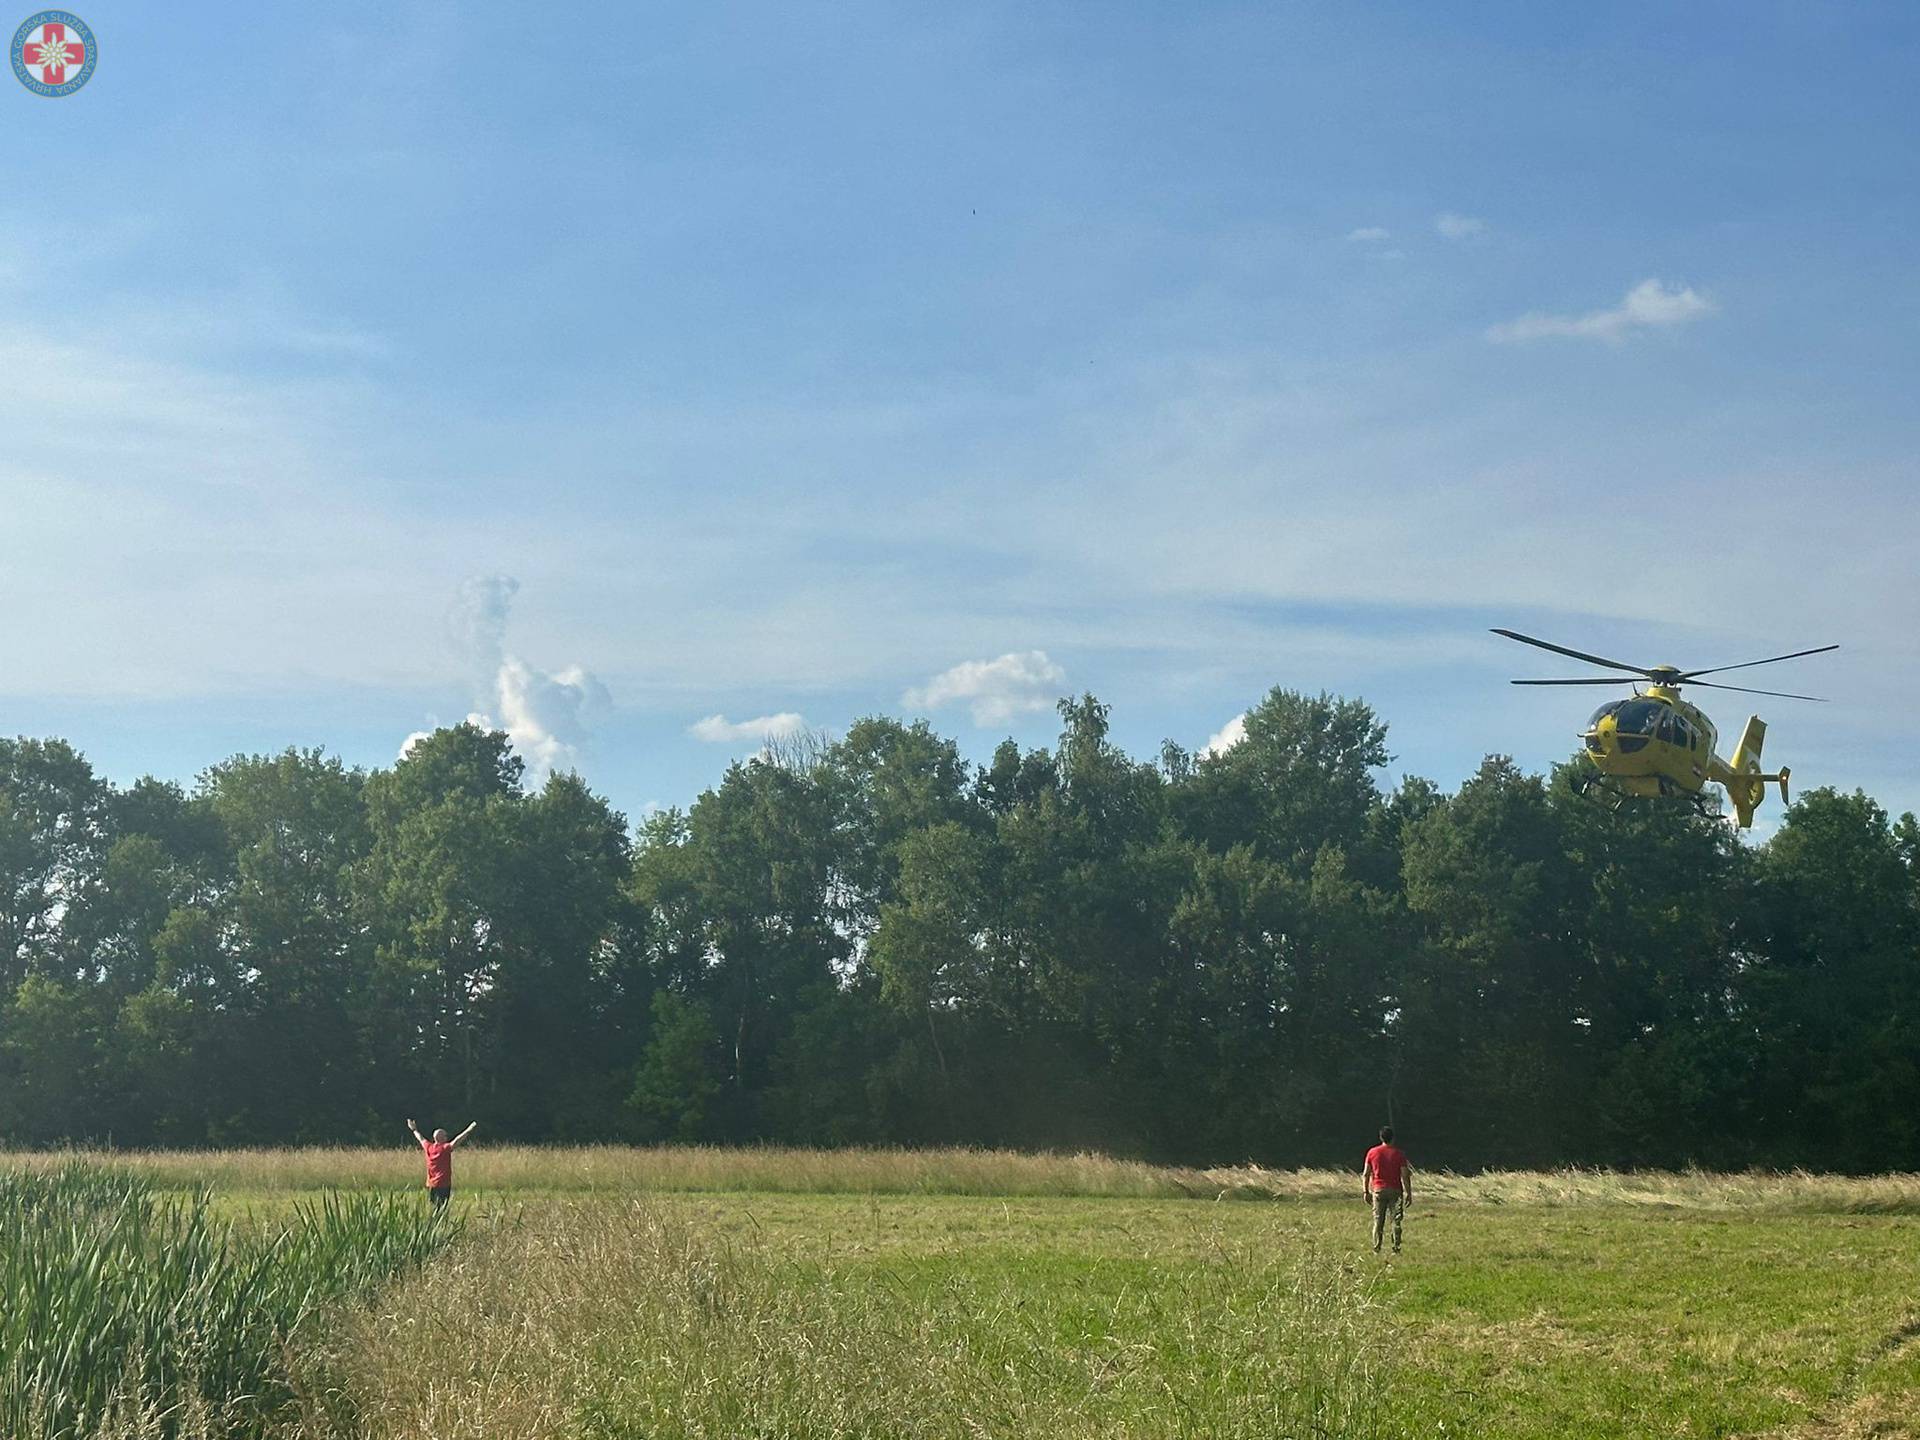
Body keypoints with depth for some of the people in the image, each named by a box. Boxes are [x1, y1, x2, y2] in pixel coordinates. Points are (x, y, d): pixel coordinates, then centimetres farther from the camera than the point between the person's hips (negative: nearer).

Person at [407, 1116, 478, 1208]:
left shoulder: (429, 1147, 6)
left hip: (431, 1185, 7)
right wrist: (469, 1130, -26)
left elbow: (421, 1138, 23)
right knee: (442, 1209, -11)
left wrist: (414, 1130, 41)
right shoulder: (445, 1148, -11)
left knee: (435, 1208, 12)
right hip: (443, 1184, -7)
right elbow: (456, 1140, -21)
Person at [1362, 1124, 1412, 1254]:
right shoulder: (1399, 1153, -3)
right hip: (1395, 1190, -1)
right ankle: (1396, 1249, -1)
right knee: (1396, 1221, 3)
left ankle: (1376, 1250, 4)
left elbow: (1366, 1174, 3)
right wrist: (1408, 1193, 1)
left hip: (1378, 1190, 2)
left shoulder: (1372, 1152, 2)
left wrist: (1366, 1192, 10)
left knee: (1378, 1222, 6)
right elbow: (1405, 1175, -5)